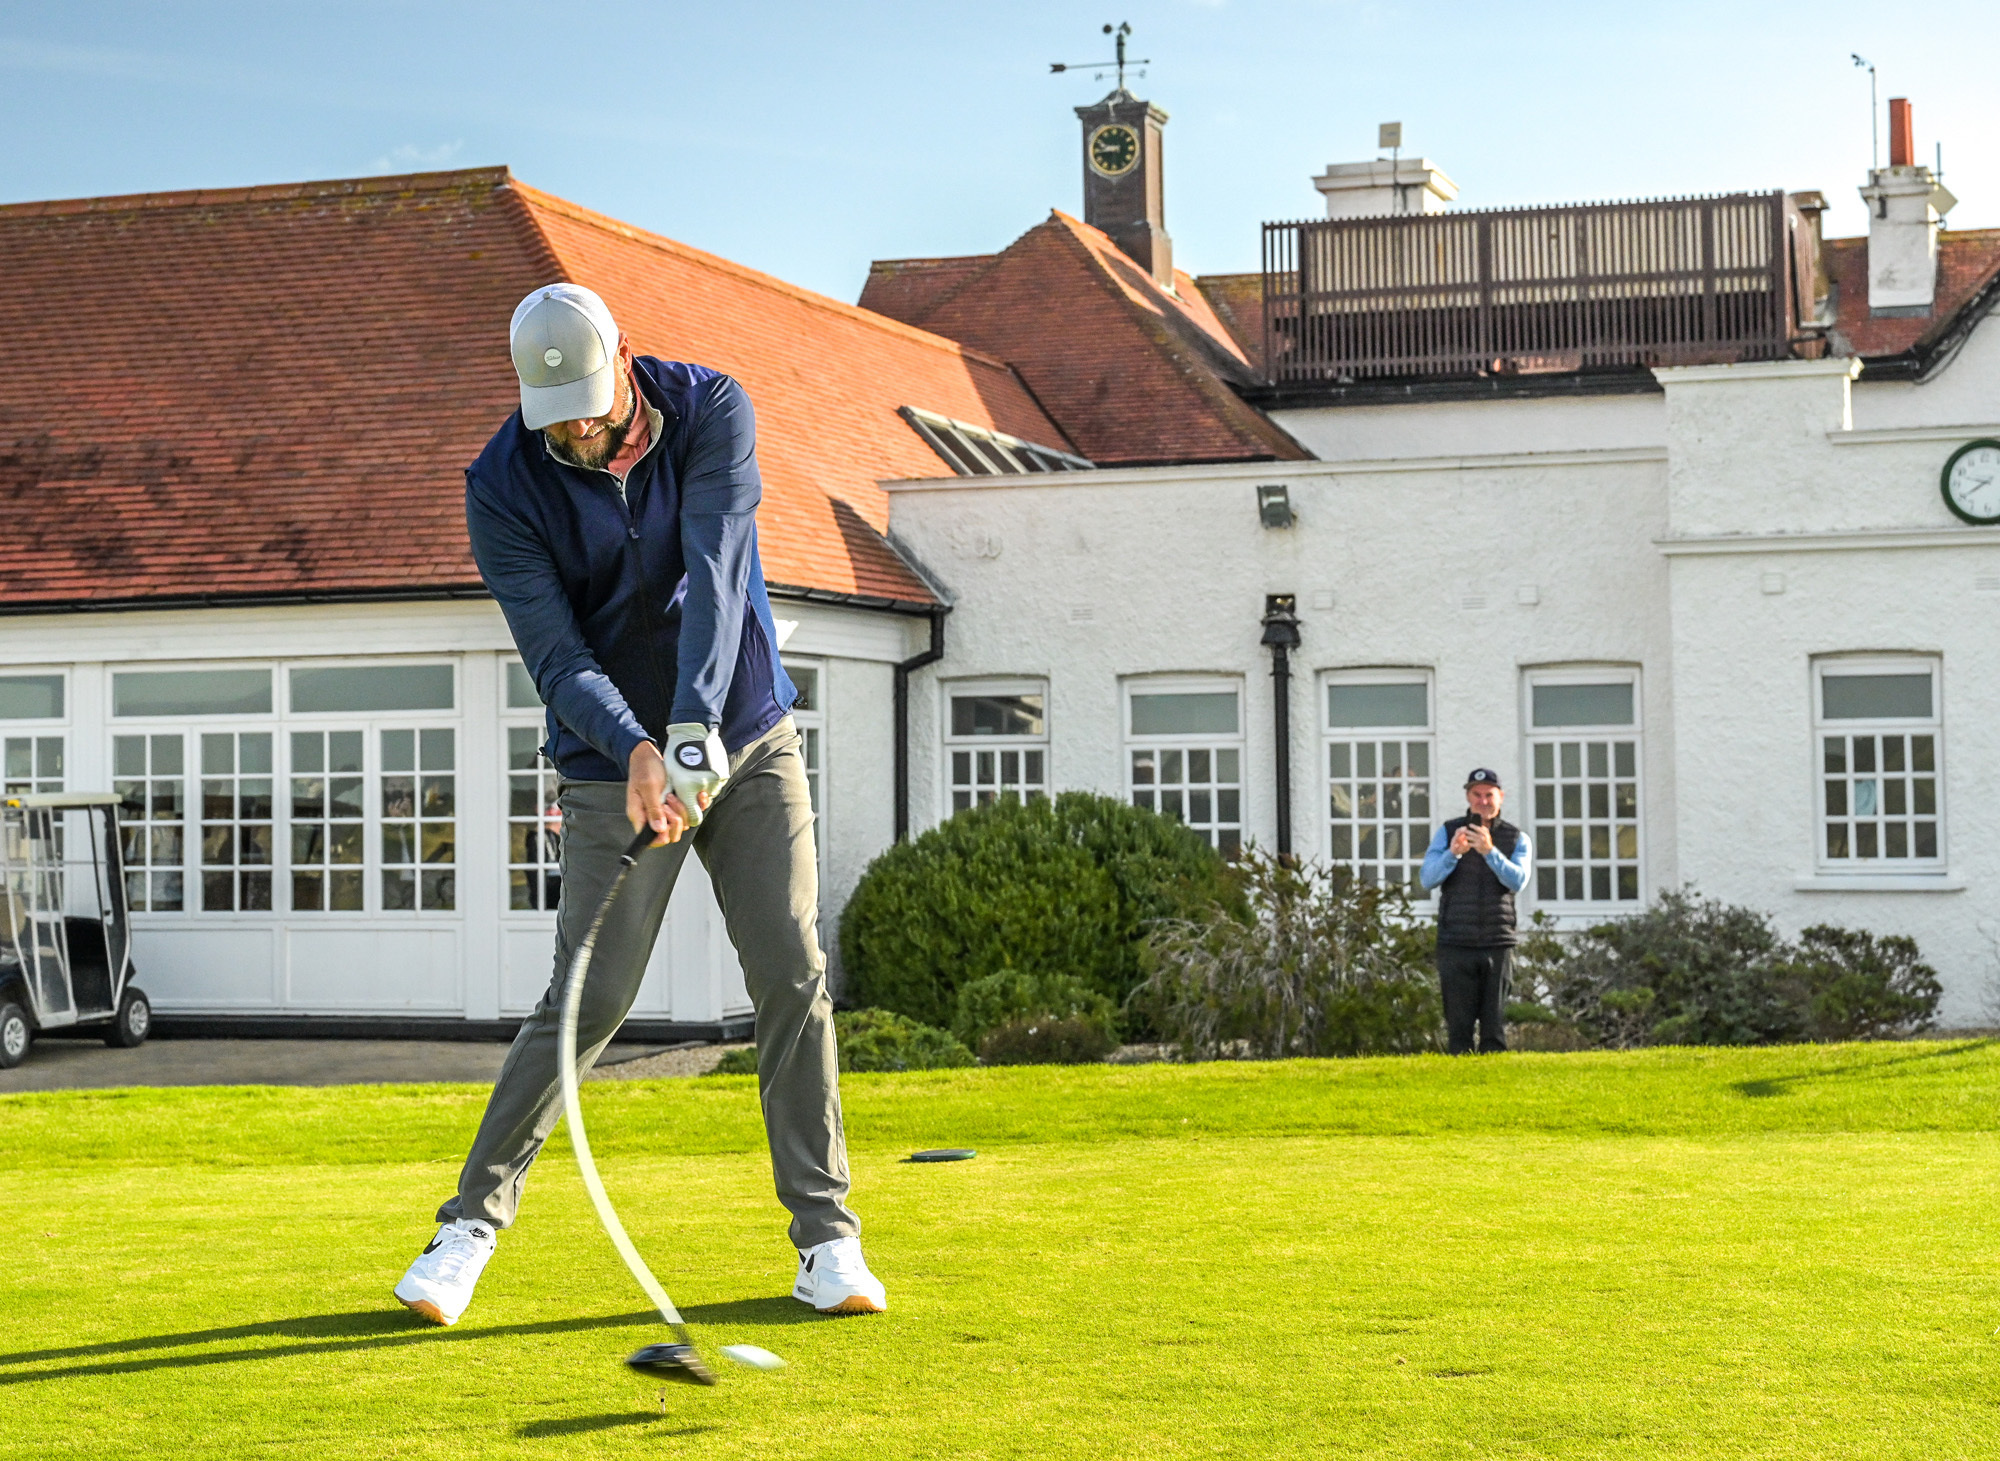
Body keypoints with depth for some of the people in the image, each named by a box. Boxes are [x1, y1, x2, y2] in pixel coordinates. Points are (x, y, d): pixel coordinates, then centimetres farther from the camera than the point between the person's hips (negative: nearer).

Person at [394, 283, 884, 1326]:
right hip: (615, 763, -2)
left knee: (791, 975, -4)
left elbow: (716, 573, -24)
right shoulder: (503, 486, -13)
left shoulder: (709, 412, -11)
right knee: (588, 1002, -6)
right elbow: (555, 652, -18)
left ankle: (826, 1235, 4)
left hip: (749, 740, 2)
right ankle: (473, 1220, 8)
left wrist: (696, 725, -37)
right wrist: (636, 752, -35)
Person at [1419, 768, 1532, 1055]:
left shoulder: (1517, 838, 9)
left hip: (1498, 944, 1)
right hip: (1455, 943, 0)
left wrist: (1490, 852, -24)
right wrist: (1453, 852, -20)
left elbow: (1518, 881, -8)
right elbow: (1428, 878, -2)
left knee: (1495, 1024, 1)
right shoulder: (1448, 832, 9)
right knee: (1458, 1024, -2)